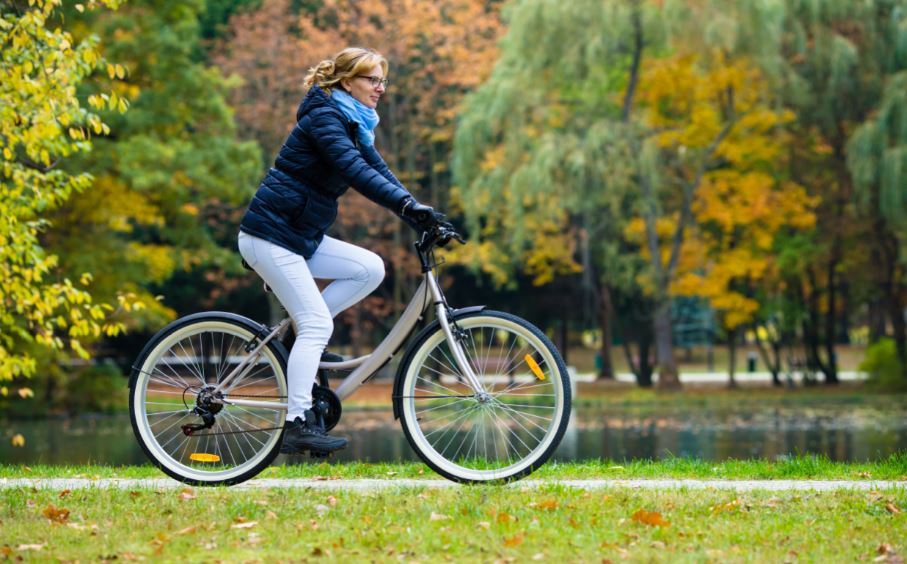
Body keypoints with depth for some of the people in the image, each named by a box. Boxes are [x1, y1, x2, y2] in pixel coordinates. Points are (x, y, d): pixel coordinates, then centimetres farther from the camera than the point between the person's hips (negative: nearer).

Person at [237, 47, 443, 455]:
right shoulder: (324, 116, -15)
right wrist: (408, 206, -38)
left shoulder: (354, 123, 14)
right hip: (270, 234, -9)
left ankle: (304, 336, 4)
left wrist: (419, 215, -6)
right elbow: (355, 171, -29)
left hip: (301, 237, 9)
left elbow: (378, 172, 8)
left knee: (371, 268, -3)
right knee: (317, 323, -13)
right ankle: (299, 424, -12)